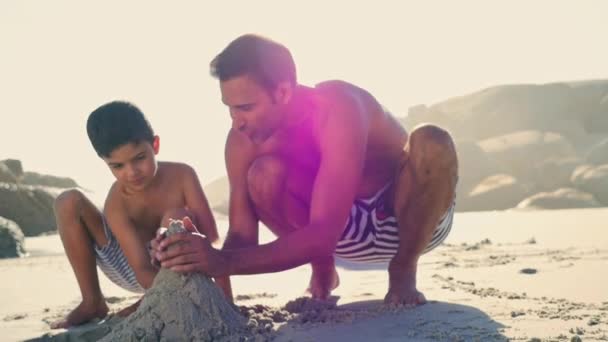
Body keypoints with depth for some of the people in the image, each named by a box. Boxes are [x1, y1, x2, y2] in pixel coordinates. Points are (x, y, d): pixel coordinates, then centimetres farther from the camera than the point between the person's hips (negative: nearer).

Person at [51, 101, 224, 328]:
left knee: (176, 218, -36)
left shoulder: (182, 175, -23)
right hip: (136, 273, 1)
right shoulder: (117, 203, -25)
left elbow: (211, 238, -25)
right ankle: (92, 302, -6)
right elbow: (144, 271, -32)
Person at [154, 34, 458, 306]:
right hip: (351, 230, 4)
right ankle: (322, 273, 2)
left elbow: (322, 236, -42)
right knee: (264, 175, -25)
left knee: (431, 143, -37)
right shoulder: (243, 141, -17)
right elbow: (242, 235, -15)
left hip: (409, 218, -3)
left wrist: (226, 261, -52)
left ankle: (403, 272, -11)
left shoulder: (337, 109, -36)